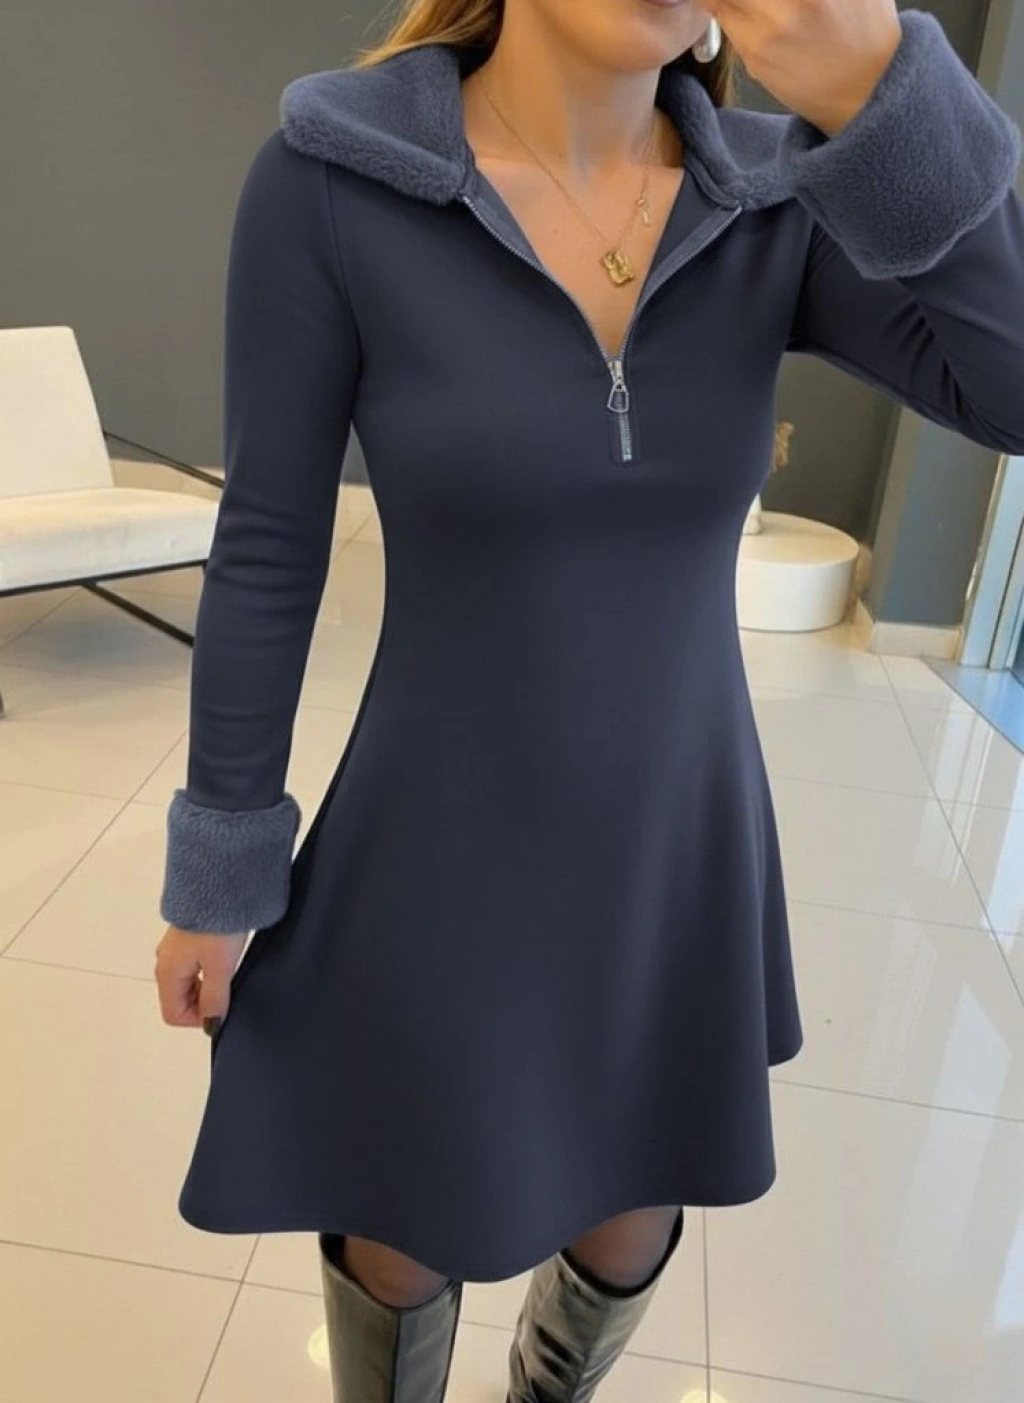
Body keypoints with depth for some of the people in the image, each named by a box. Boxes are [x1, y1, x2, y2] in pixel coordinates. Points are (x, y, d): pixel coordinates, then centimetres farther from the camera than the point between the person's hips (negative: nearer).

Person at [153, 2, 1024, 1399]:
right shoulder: (329, 180, -13)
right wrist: (219, 869, -4)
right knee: (399, 1238, 20)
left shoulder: (780, 204, -4)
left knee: (628, 1232, 26)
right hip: (441, 855, -3)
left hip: (675, 849, 4)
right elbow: (268, 552, -10)